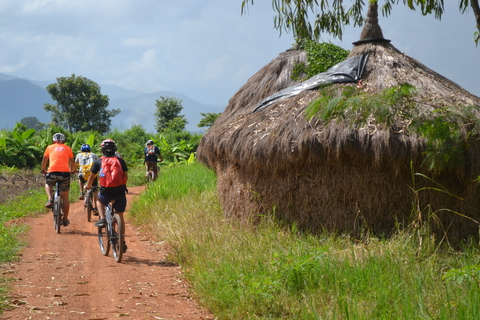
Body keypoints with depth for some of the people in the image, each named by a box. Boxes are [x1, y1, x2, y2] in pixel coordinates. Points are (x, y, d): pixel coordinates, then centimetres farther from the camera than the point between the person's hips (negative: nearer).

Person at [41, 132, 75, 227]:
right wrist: (72, 171, 46)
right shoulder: (67, 148, 20)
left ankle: (50, 200, 6)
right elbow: (72, 163, 27)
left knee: (48, 184, 33)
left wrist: (43, 170, 46)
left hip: (52, 172, 0)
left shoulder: (50, 147, 19)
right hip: (65, 172, 0)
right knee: (65, 198, 13)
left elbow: (44, 161, 28)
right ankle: (65, 220, 17)